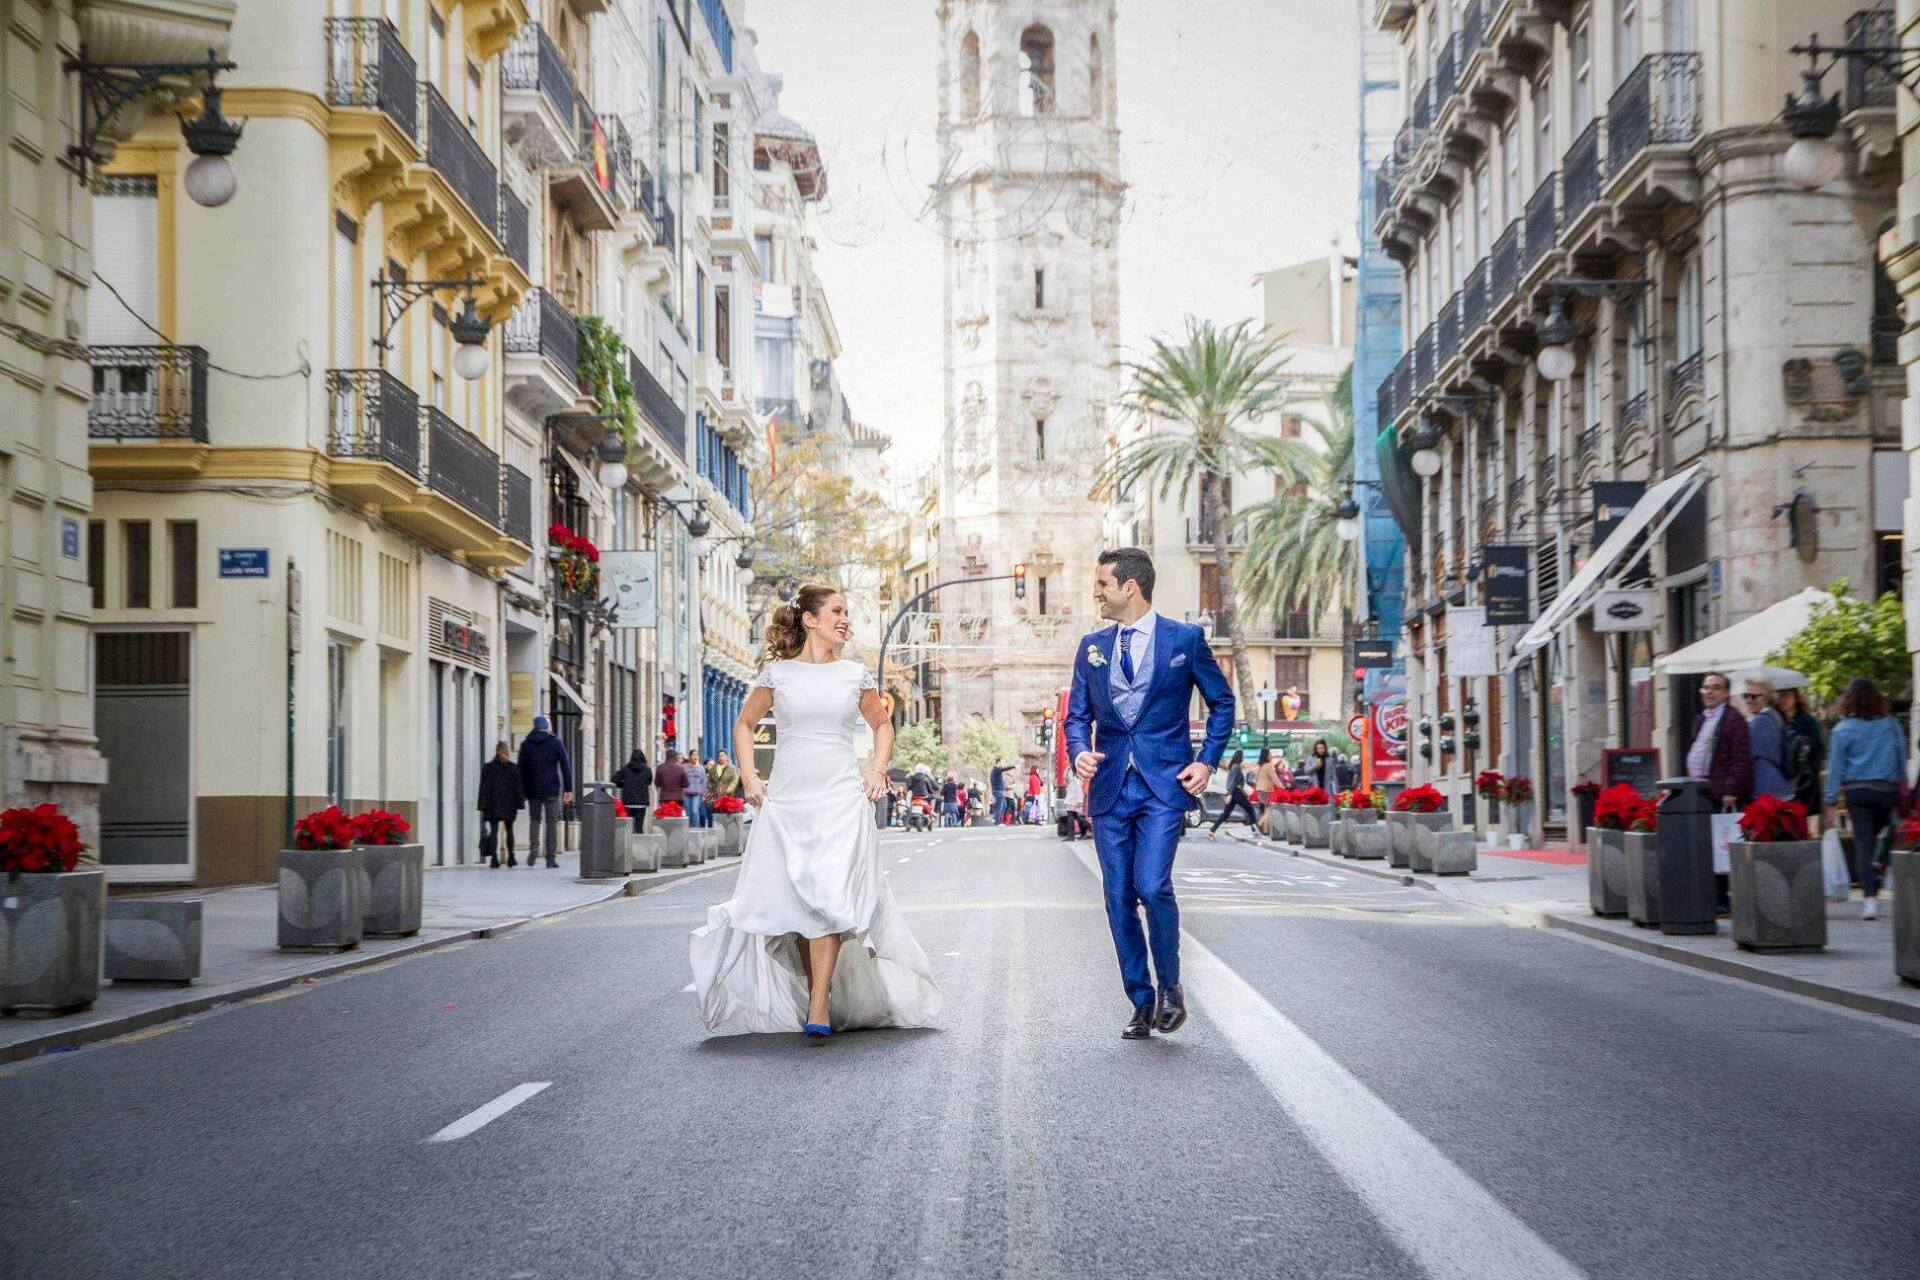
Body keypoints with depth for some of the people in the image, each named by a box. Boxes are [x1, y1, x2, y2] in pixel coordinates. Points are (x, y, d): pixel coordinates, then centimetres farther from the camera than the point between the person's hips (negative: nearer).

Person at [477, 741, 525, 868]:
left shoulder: (487, 767, 2)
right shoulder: (513, 768, -1)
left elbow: (483, 788, 1)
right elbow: (518, 788, -2)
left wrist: (482, 807, 3)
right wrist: (520, 804, 2)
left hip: (492, 805, 0)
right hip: (508, 805, 0)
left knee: (493, 830, -2)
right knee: (509, 830, 12)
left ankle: (494, 857, -15)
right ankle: (510, 857, 11)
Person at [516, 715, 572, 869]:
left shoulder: (525, 744, 7)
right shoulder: (556, 743, 1)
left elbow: (521, 769, 5)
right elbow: (566, 766, -3)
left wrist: (523, 790, 7)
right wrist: (568, 789, -1)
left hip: (532, 790, 2)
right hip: (552, 789, -2)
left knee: (534, 819, 16)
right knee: (552, 822, 2)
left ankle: (533, 848, -6)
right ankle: (551, 858, -2)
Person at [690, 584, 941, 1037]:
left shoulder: (855, 674, 8)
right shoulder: (778, 673, 6)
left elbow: (882, 724, 22)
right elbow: (744, 724, 17)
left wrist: (877, 771, 9)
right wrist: (748, 777, 6)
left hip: (842, 800, -1)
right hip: (785, 801, 1)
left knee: (829, 896, -13)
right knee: (792, 899, 2)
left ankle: (819, 1007, -13)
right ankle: (813, 991, 18)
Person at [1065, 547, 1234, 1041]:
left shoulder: (1185, 638, 1)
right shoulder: (1092, 646, 12)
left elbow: (1222, 701, 9)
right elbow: (1077, 715, 14)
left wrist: (1207, 761, -1)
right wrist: (1080, 752, -7)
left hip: (1164, 785, -4)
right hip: (1110, 788, 4)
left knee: (1153, 886, -18)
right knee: (1119, 899, 4)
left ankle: (1170, 986, 4)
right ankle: (1142, 1002, 15)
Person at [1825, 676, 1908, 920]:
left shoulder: (1843, 730, -4)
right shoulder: (1891, 724, 2)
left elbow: (1835, 767, -2)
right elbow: (1902, 759, 7)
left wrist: (1831, 801, 2)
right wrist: (1902, 785, 17)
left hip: (1857, 791, -2)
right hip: (1887, 790, 2)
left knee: (1863, 843, -2)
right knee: (1877, 836, 18)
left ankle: (1870, 896, -10)